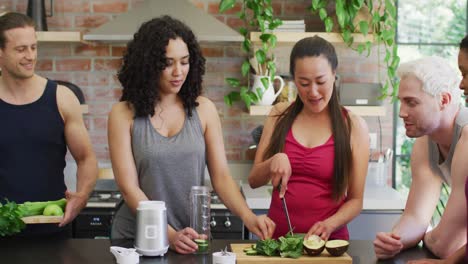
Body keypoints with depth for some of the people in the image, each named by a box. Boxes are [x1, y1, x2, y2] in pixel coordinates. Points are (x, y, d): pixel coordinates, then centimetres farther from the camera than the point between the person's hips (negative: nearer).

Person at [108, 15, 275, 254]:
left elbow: (221, 176, -1)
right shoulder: (124, 114, -4)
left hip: (192, 239, 1)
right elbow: (129, 187, -8)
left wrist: (247, 216, -18)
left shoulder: (203, 110, 1)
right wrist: (170, 235, -20)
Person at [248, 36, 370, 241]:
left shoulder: (354, 126, 2)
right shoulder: (279, 116, 8)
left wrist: (329, 224, -14)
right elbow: (254, 181, 10)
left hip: (328, 241, -1)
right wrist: (273, 162, -9)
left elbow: (356, 200, 3)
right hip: (277, 237, 2)